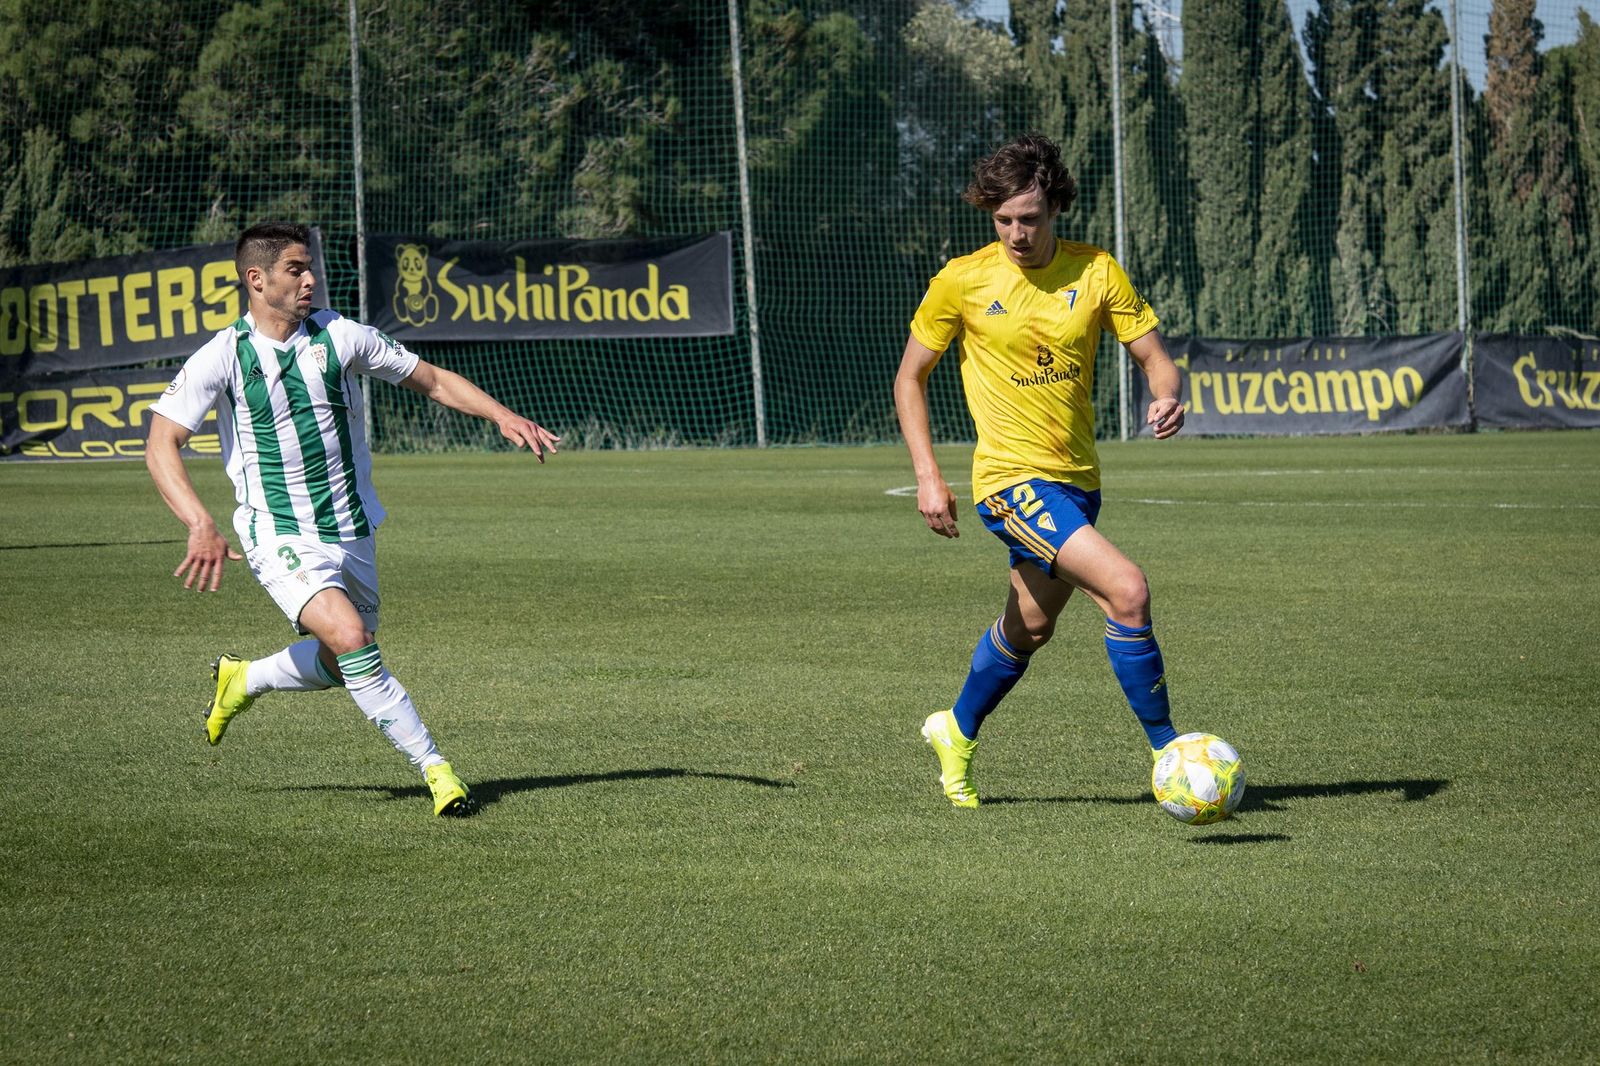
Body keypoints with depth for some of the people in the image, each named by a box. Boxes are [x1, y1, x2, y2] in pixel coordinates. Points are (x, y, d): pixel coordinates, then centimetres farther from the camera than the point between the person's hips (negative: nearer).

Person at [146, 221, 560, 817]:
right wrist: (201, 526, -27)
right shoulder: (222, 358, -9)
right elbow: (161, 444, -12)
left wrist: (501, 415, -4)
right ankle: (434, 768, -16)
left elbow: (432, 380, 11)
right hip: (282, 537, -5)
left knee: (338, 665, 15)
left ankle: (243, 680, 45)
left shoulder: (339, 337, 0)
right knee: (350, 638, -25)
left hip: (351, 529, 5)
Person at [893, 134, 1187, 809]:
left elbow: (1155, 358, 2)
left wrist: (1167, 398, -22)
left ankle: (958, 733, 46)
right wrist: (927, 476, -7)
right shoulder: (963, 281, -7)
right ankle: (1167, 750, -12)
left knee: (1029, 627, 21)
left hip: (1078, 479, 5)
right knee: (1127, 590, -22)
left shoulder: (1096, 272, 0)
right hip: (1013, 477, -5)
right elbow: (910, 377, 3)